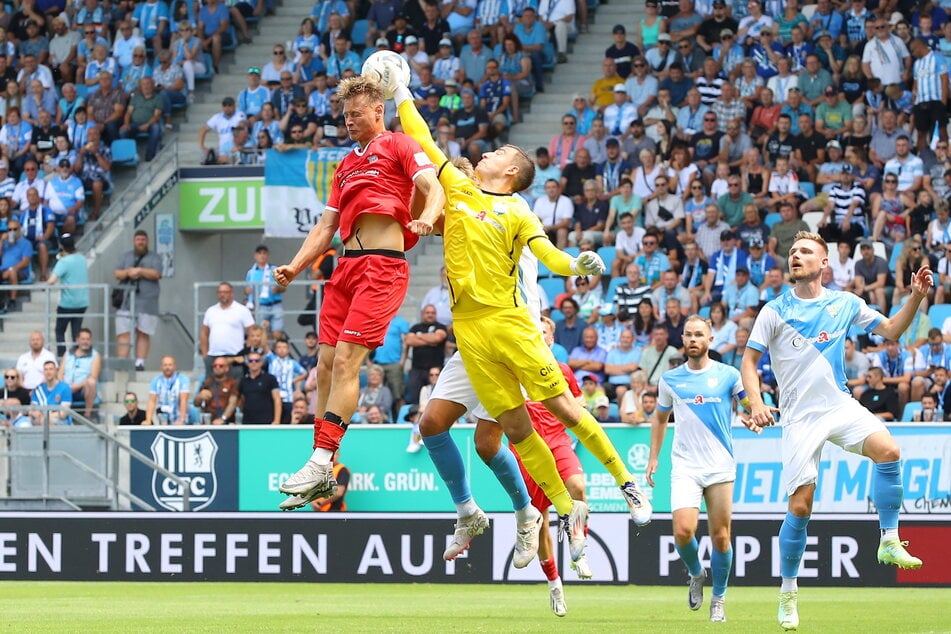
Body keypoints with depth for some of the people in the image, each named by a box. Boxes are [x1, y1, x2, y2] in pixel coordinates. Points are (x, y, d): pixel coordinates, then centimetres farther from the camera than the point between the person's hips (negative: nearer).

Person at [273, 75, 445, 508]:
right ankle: (322, 476, 4)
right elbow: (327, 225, 25)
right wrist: (295, 267, 13)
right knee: (326, 365, 1)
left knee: (345, 361, -16)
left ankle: (321, 464, -20)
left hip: (382, 265, -7)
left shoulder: (399, 147, 5)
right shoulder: (346, 166, 26)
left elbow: (433, 187, -9)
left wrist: (428, 217, -31)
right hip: (346, 266, 7)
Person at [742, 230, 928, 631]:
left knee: (888, 451, -26)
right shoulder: (776, 311, -1)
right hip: (799, 415, -2)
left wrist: (916, 297, -2)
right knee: (800, 505, -8)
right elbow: (749, 361, -1)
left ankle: (890, 543, -14)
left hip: (840, 404, 2)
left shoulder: (845, 304, 6)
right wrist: (756, 403, -18)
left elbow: (890, 330, 14)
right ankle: (788, 592, 8)